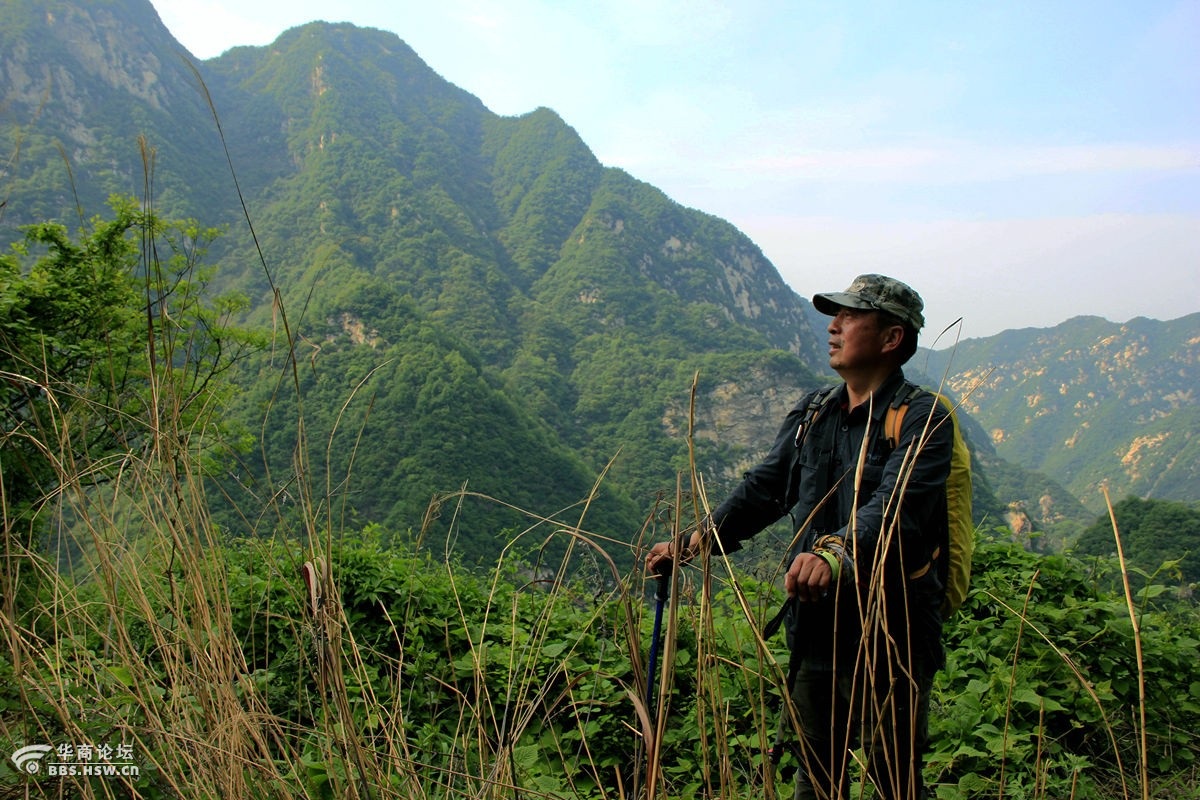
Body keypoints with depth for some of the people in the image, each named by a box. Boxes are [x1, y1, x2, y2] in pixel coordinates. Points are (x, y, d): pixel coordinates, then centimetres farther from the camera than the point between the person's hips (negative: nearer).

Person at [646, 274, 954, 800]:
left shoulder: (922, 421, -10)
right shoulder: (812, 414, 11)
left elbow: (894, 506, -27)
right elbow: (763, 488, 13)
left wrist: (837, 553, -45)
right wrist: (693, 543, 4)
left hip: (891, 639, -6)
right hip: (817, 631, 6)